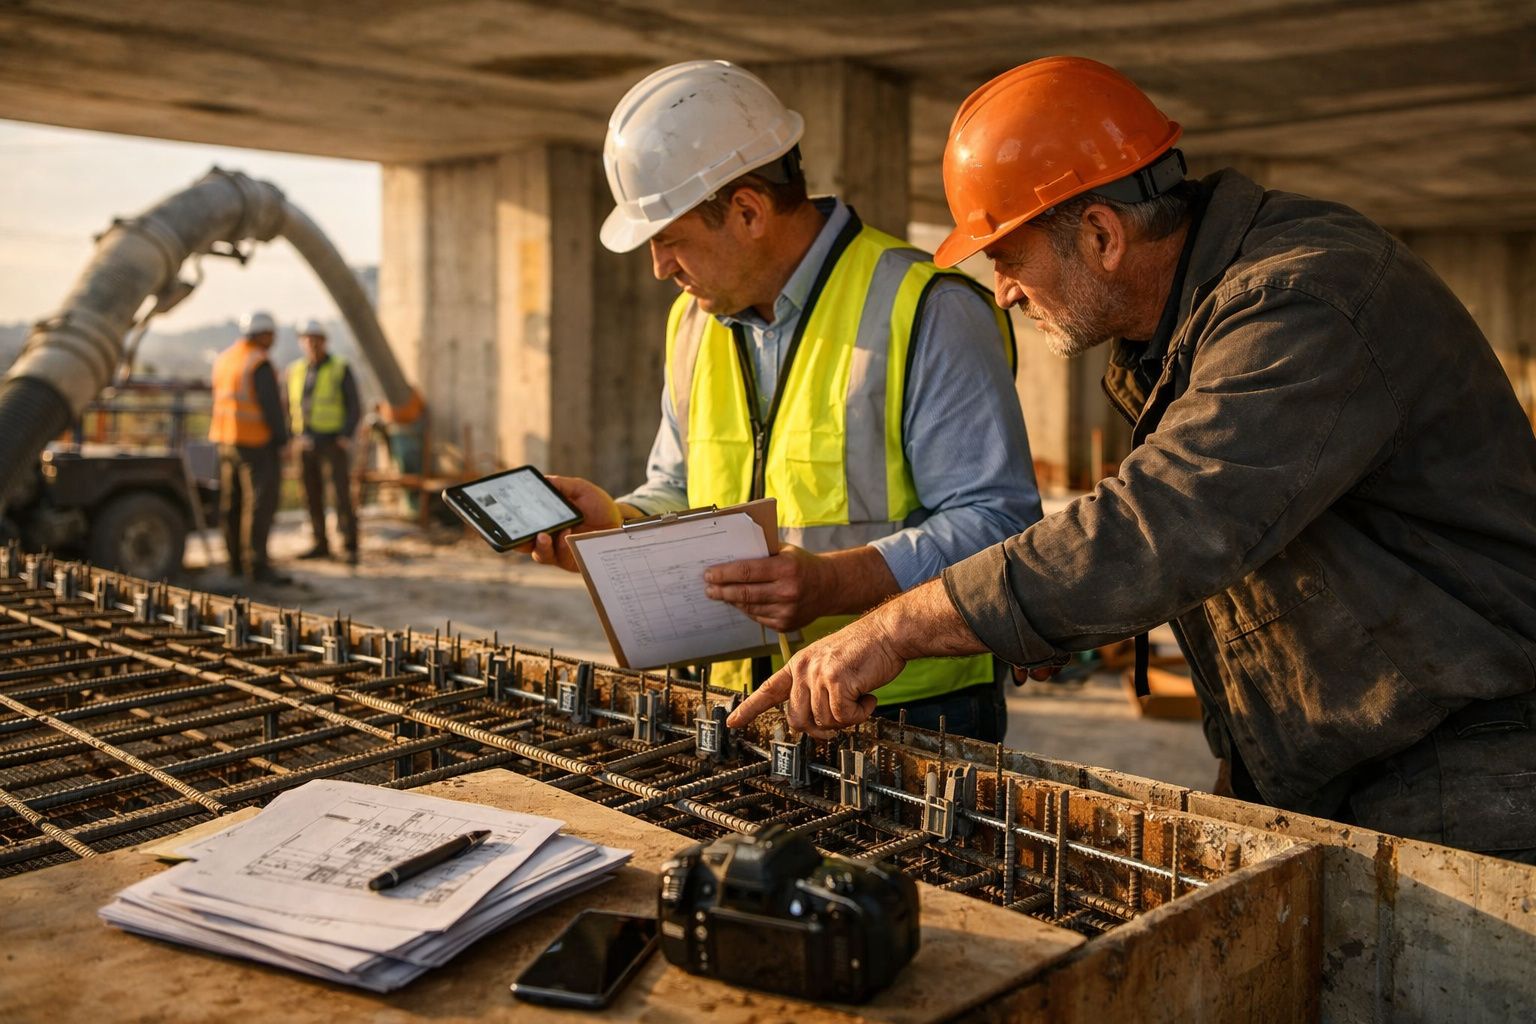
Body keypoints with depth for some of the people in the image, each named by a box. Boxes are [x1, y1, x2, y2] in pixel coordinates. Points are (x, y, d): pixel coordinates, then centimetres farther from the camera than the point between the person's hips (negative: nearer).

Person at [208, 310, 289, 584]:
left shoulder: (223, 359, 13)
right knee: (260, 502, -9)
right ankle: (257, 565, -12)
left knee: (232, 502, 13)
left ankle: (236, 561, 20)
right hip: (257, 441, -9)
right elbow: (270, 405, -18)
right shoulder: (260, 364, -14)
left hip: (226, 439, 9)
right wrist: (280, 438, -12)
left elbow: (220, 401, 16)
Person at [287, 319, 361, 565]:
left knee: (342, 495, -11)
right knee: (313, 497, 8)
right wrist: (294, 434, 5)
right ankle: (321, 544, 18)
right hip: (306, 443, 5)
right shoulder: (295, 370, 8)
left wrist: (346, 436, -19)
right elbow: (290, 406, 17)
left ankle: (350, 548, -8)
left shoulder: (341, 369, -6)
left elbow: (355, 407, -7)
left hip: (333, 443, -5)